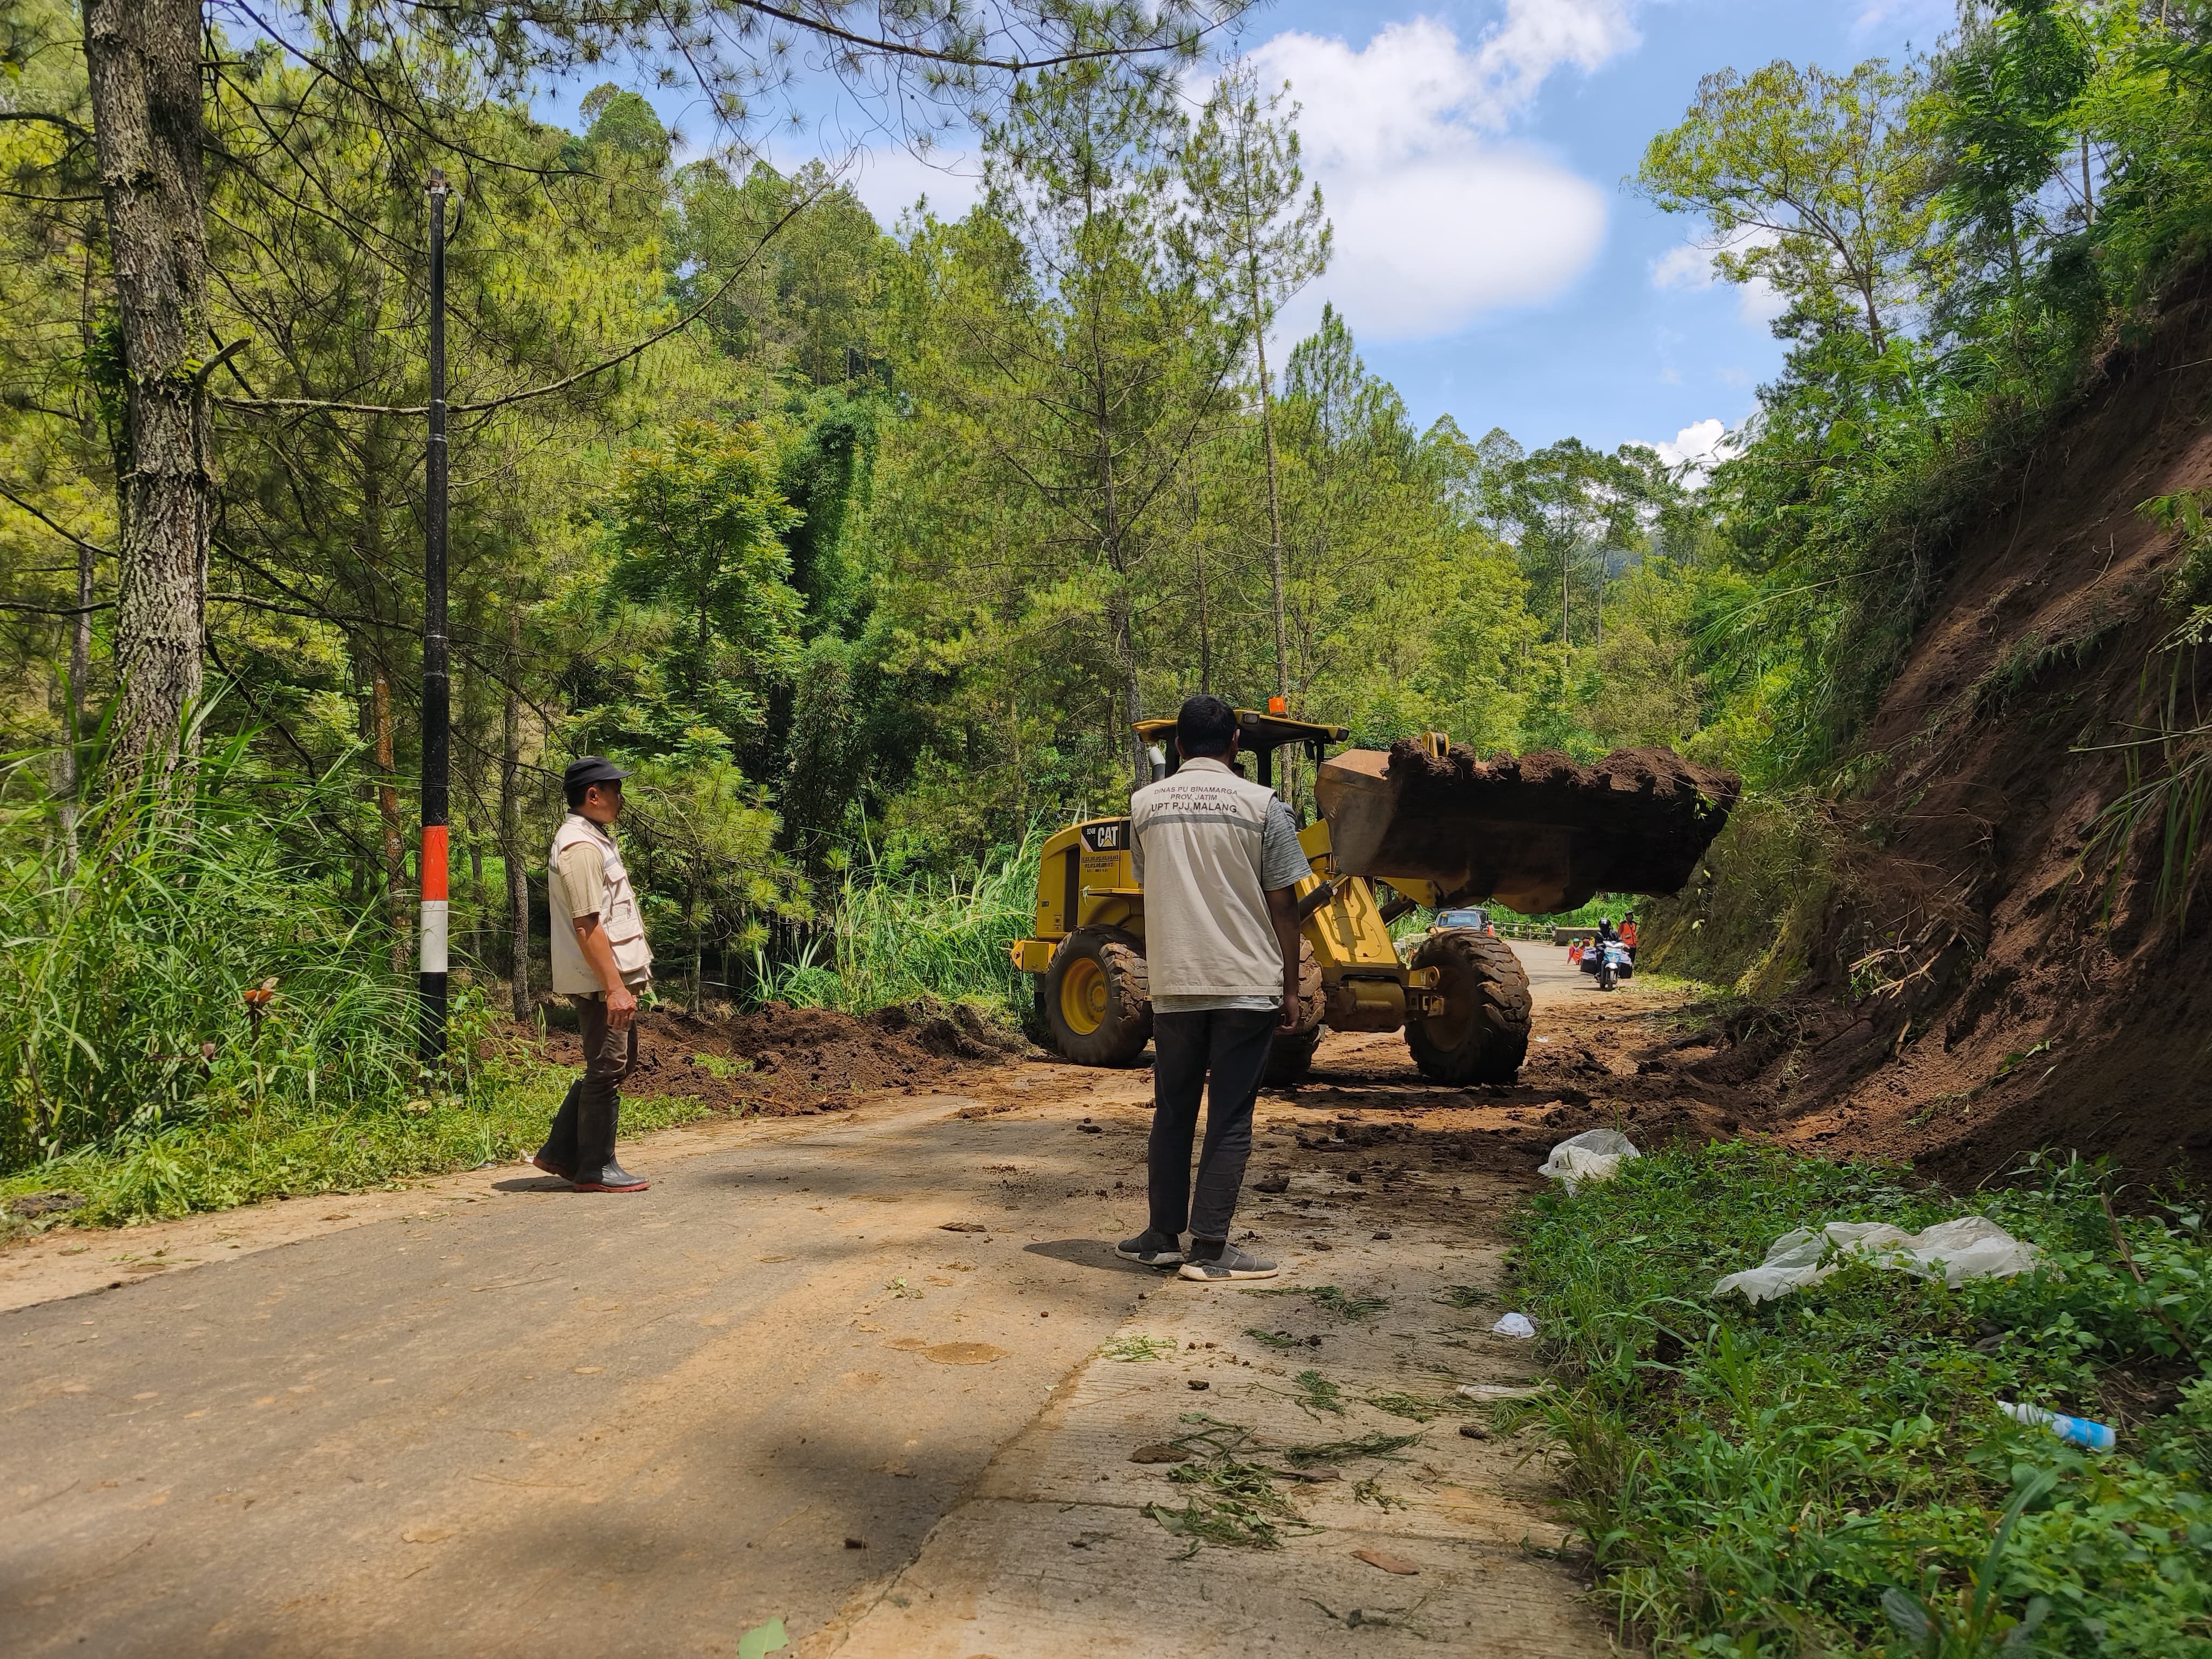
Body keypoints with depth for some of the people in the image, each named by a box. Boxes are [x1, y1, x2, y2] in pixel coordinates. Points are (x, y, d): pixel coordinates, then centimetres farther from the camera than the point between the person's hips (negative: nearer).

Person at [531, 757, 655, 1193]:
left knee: (618, 1063, 17)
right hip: (599, 982, -11)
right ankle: (596, 1170, 9)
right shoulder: (581, 846, -17)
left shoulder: (593, 839, 17)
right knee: (607, 1071, -2)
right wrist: (615, 987, -24)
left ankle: (560, 1152, 23)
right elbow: (587, 926, -23)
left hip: (610, 980, 11)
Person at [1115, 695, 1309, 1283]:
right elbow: (1282, 908, -4)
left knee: (1172, 1113, 15)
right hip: (1247, 985, -3)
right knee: (1230, 1120, 4)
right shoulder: (1262, 805, -5)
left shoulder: (1144, 804, 4)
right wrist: (1291, 988, 4)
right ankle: (1210, 1249, 6)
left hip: (1173, 985, 3)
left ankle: (1162, 1237, 22)